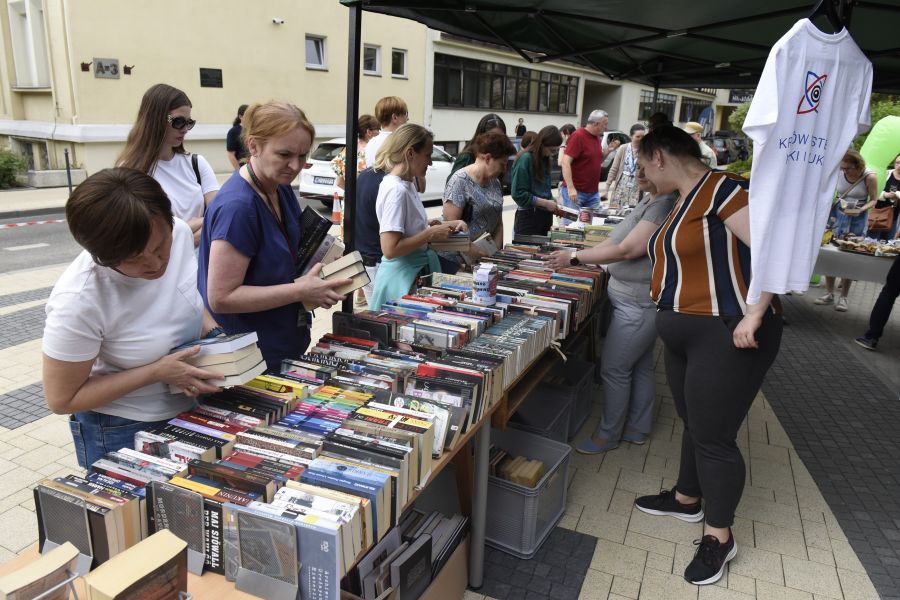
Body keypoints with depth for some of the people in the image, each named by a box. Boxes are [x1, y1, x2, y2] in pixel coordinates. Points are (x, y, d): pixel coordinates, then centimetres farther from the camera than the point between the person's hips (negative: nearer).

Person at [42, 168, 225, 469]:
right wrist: (156, 372, -25)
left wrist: (209, 327, -12)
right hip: (120, 433, -5)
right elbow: (61, 399, -18)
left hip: (188, 411, 6)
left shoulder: (180, 232, -17)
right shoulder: (79, 301, -32)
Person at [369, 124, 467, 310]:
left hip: (418, 271, 9)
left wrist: (443, 224, 6)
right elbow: (390, 249, -26)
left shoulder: (408, 184, 6)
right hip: (402, 276, -9)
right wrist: (431, 233, -19)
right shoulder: (396, 190, -20)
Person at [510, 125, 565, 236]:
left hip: (545, 216, 7)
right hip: (529, 217, -7)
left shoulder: (544, 160, 9)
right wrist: (545, 203, -16)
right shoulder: (525, 159, -14)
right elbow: (518, 194, -17)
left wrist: (553, 204, -3)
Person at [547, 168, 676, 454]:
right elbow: (617, 240, 14)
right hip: (639, 300, 10)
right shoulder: (648, 199, 10)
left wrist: (575, 257, -18)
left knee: (614, 369, 1)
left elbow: (627, 250, -24)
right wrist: (580, 257, 7)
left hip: (639, 305, -10)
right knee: (641, 366, 19)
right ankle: (637, 428, 34)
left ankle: (608, 435, 19)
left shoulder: (665, 205, -22)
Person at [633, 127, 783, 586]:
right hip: (687, 335, 10)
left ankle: (719, 537, 21)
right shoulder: (685, 202, 14)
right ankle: (687, 499, 42)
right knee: (695, 424, 22)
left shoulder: (722, 189, -17)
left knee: (714, 436, 2)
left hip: (726, 337, -10)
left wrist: (753, 314, -28)